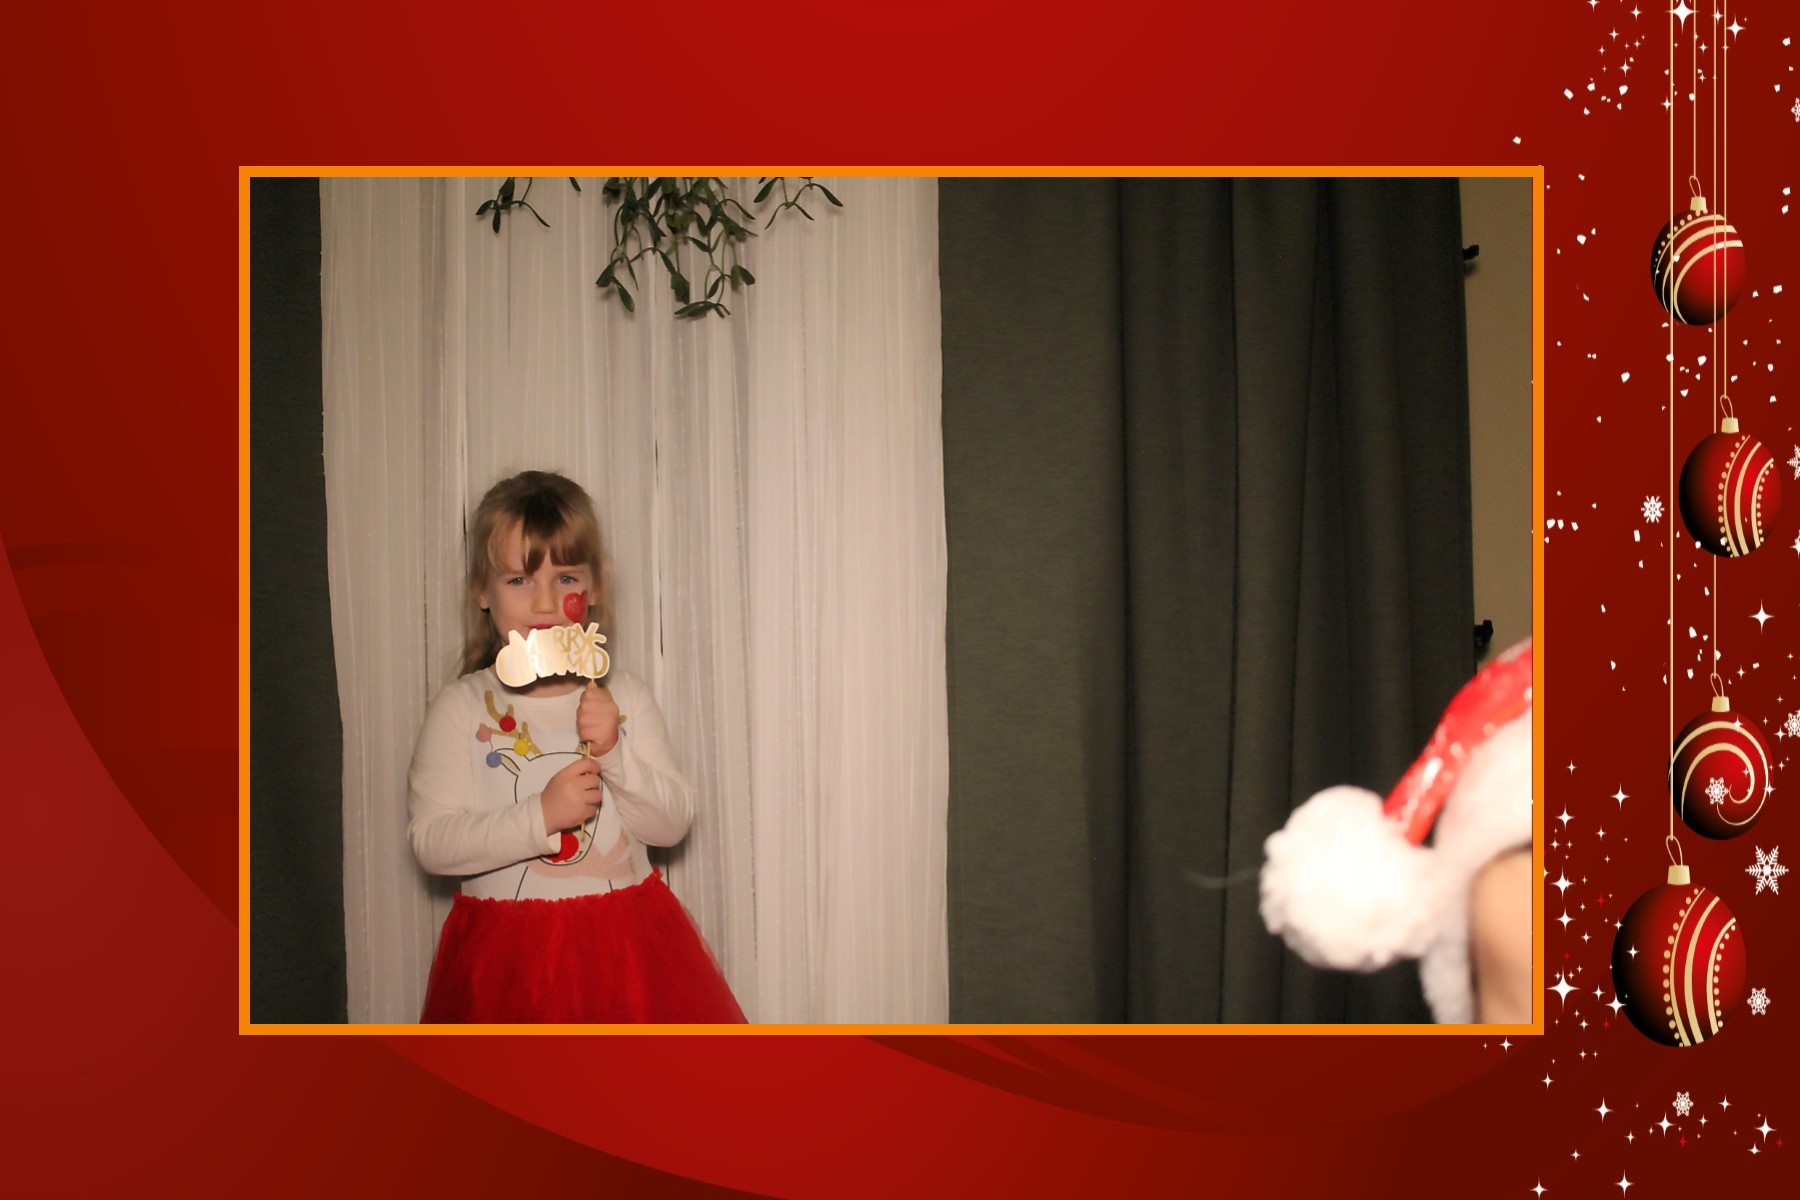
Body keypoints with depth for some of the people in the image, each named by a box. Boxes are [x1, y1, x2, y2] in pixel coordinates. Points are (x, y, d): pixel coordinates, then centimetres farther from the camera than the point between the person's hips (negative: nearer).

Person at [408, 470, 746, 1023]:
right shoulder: (461, 708, -3)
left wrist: (614, 753, -15)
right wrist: (539, 817, -20)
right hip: (507, 955, -2)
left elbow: (673, 822, 0)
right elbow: (430, 841, -10)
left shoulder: (624, 698, 4)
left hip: (628, 947, 2)